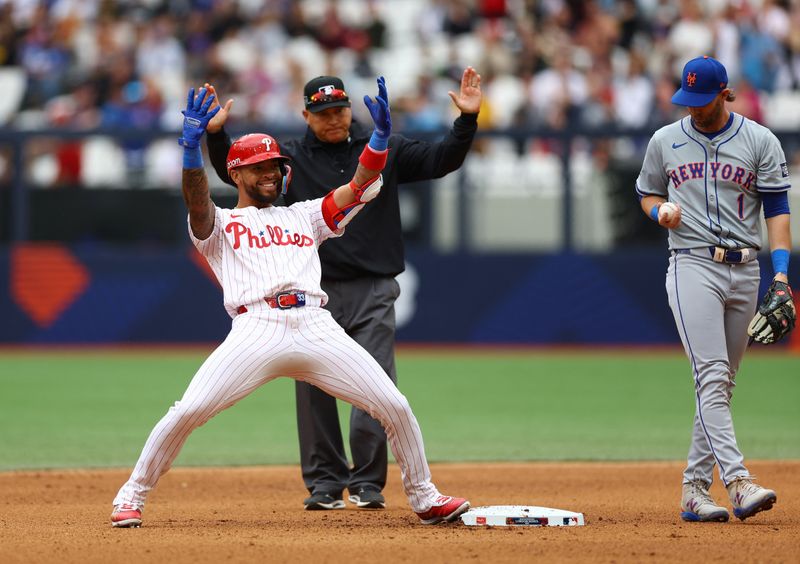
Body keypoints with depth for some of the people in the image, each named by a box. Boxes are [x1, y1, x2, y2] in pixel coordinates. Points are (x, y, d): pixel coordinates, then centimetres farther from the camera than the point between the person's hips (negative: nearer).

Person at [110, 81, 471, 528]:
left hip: (317, 328, 3)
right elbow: (197, 201, -5)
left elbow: (362, 185, 19)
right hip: (257, 331, -3)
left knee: (395, 407, -4)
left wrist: (381, 134, 2)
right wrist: (192, 147, -22)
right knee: (188, 412, -18)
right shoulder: (220, 226, 18)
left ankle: (424, 498, 15)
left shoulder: (304, 216, 28)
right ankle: (132, 497, -1)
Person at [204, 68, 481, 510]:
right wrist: (215, 134, -20)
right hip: (314, 292, 1)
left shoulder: (385, 150, 8)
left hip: (373, 292, -1)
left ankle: (367, 482, 0)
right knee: (313, 389, 2)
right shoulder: (291, 158, 6)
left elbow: (441, 160, 2)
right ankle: (324, 482, 11)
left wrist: (466, 120, -13)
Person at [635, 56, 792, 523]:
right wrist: (660, 211, -4)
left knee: (722, 382, 4)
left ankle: (695, 491, 9)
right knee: (712, 376, -16)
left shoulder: (760, 142, 4)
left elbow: (776, 207, 1)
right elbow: (647, 192, 20)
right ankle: (738, 482, -26)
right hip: (693, 268, -2)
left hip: (745, 270, 2)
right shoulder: (665, 142, 8)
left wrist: (782, 270, -11)